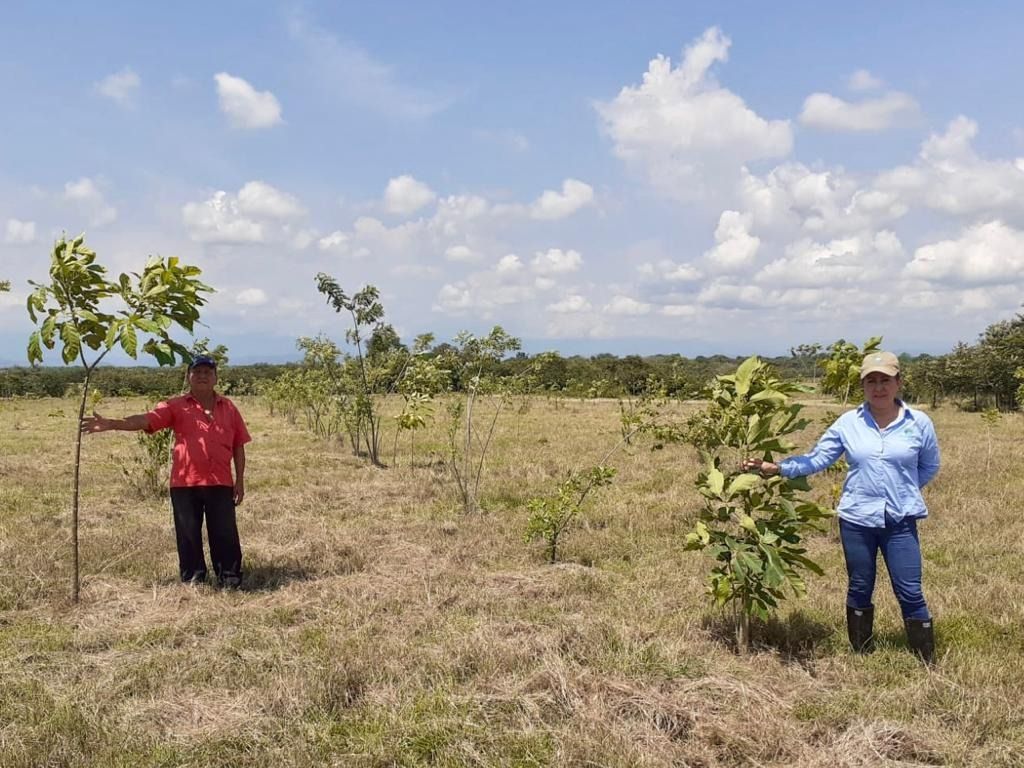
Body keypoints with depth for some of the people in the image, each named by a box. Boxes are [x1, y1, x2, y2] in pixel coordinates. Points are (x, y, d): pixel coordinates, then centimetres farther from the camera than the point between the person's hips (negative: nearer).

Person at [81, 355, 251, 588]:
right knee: (189, 535, 6)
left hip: (221, 484, 1)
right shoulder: (177, 407, 2)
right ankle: (192, 580, 18)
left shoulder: (228, 408, 8)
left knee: (225, 534, 4)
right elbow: (145, 420, -12)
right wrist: (110, 424, -27)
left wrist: (240, 480, 7)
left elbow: (238, 445, 11)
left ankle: (230, 578, 14)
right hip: (185, 483, -1)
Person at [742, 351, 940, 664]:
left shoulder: (919, 423, -2)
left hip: (900, 521, -1)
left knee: (910, 593, 2)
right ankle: (862, 656, 29)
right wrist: (776, 468, -11)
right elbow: (816, 459, -1)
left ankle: (928, 661, 16)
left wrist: (902, 489, 3)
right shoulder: (848, 423, -2)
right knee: (860, 590, 13)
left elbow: (929, 467, 12)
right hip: (856, 519, 1)